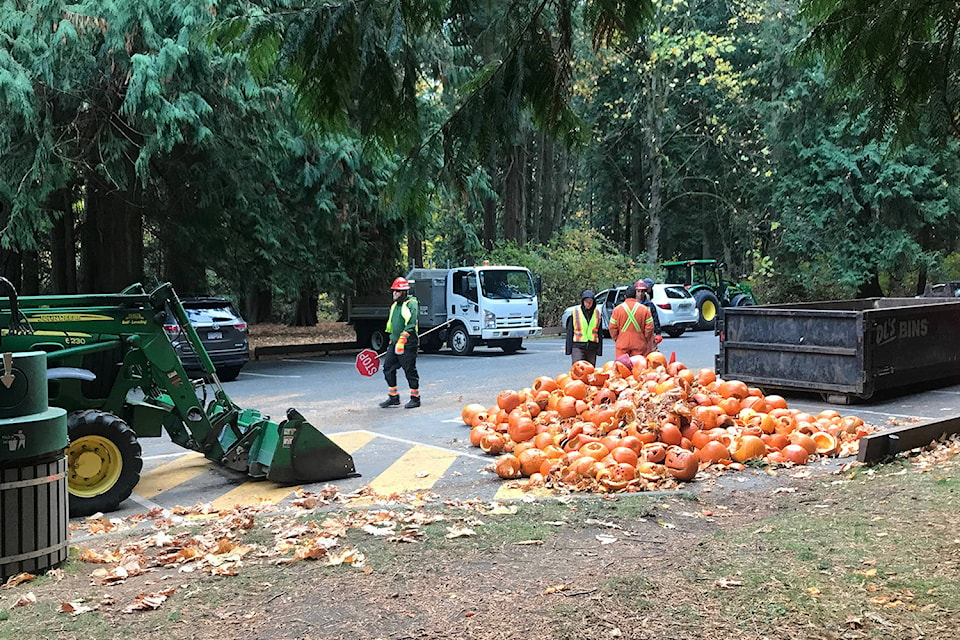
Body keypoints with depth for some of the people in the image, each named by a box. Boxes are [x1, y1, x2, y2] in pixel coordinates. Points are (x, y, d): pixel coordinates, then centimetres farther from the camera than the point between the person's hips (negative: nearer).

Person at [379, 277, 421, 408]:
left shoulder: (412, 304, -11)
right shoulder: (395, 305, 17)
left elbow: (411, 325, -19)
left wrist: (401, 341, -24)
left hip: (408, 344, -9)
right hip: (394, 343, 9)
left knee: (410, 371, -2)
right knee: (388, 368, 6)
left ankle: (415, 398, 10)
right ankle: (393, 397, 15)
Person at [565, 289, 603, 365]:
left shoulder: (597, 313, 8)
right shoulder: (575, 312, 1)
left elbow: (600, 333, 12)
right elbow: (570, 332, 4)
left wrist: (599, 350, 7)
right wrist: (568, 349, 0)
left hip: (592, 347, 3)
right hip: (578, 347, -2)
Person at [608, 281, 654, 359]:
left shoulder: (617, 309, -1)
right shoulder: (644, 309, -2)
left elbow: (612, 327, 0)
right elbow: (649, 327, -2)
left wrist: (616, 339, 14)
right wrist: (646, 341, 11)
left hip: (622, 344, 1)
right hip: (639, 345, 0)